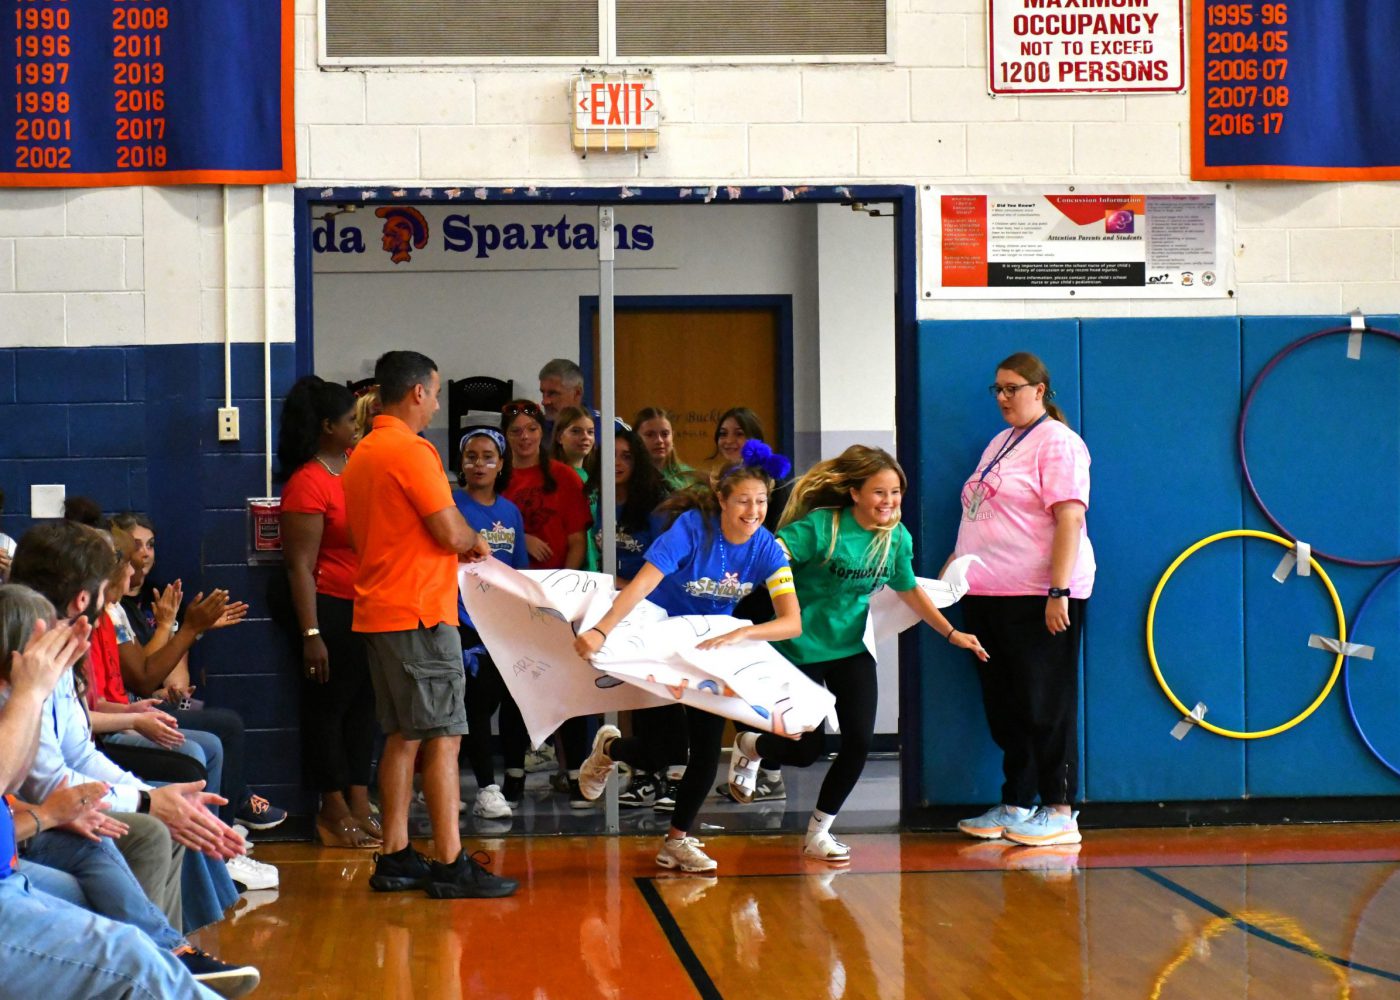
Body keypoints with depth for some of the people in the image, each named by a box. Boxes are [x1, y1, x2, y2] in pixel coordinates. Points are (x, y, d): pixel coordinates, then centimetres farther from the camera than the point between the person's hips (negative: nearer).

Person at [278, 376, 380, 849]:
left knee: (362, 703, 11)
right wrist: (311, 634, -20)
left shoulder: (356, 468, 10)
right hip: (331, 609, -8)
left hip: (367, 608, 8)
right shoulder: (307, 483, -14)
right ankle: (335, 810, 8)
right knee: (328, 705, 1)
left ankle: (359, 804, 18)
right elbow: (299, 565, -17)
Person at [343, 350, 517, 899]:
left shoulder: (361, 454, 15)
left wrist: (459, 547, 17)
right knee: (443, 738, -7)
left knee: (403, 737, 13)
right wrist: (477, 542, 5)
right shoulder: (412, 451, -14)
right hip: (420, 612, -9)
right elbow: (451, 531, -18)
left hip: (377, 611, 9)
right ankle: (449, 863, -7)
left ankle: (394, 855, 15)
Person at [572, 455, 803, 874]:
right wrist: (600, 631, -52)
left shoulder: (767, 549, -16)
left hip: (710, 647, 4)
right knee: (659, 752, -6)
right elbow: (642, 584, -38)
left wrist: (740, 634, -42)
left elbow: (792, 621, -24)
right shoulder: (693, 527, -27)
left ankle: (677, 841, 17)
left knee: (707, 749, -2)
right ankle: (609, 748, 29)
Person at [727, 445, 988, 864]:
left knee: (859, 743, -6)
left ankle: (818, 833, 15)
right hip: (800, 648, -5)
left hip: (851, 648, 5)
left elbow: (909, 590, 12)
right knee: (806, 751, -2)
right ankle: (750, 746, 35)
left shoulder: (897, 538, -3)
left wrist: (951, 633, 13)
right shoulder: (821, 526, -21)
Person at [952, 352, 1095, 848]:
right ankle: (1014, 806, 18)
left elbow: (1070, 518, -17)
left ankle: (1059, 812, 0)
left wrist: (1059, 592, -24)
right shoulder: (1000, 443, 19)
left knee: (1045, 705, -5)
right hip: (988, 595, 9)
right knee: (1004, 708, 11)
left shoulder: (1057, 442, -9)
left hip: (1036, 595, -9)